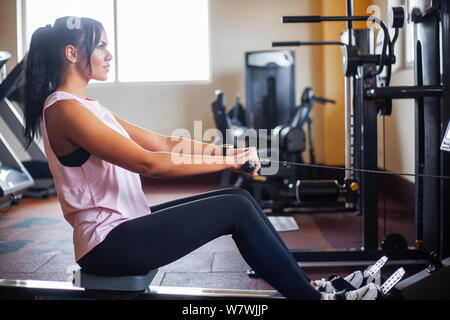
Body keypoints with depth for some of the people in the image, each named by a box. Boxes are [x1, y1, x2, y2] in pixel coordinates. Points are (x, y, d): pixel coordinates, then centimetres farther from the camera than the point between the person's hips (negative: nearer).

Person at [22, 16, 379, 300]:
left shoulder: (84, 106, 14)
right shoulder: (64, 110, -16)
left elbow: (163, 142, 9)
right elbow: (148, 163, -25)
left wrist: (229, 152, 0)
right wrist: (227, 161, -19)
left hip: (124, 226, 9)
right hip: (108, 243, -9)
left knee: (240, 198, 2)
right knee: (236, 208, -13)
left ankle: (307, 286, 9)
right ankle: (314, 298, 0)